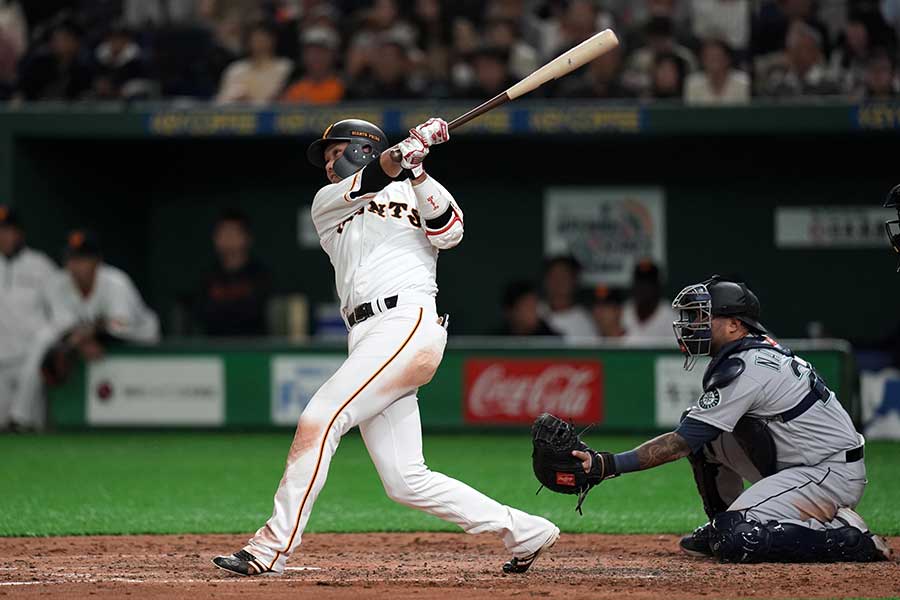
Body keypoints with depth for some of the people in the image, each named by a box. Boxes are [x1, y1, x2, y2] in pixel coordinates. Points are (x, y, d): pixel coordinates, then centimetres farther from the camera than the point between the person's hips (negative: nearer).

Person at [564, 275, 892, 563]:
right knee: (704, 433, 7)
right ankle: (721, 527, 20)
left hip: (834, 475, -10)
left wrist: (608, 465, -25)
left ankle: (849, 538, -15)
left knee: (734, 538, -23)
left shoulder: (745, 369, -20)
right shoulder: (760, 349, 11)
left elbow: (681, 444, -23)